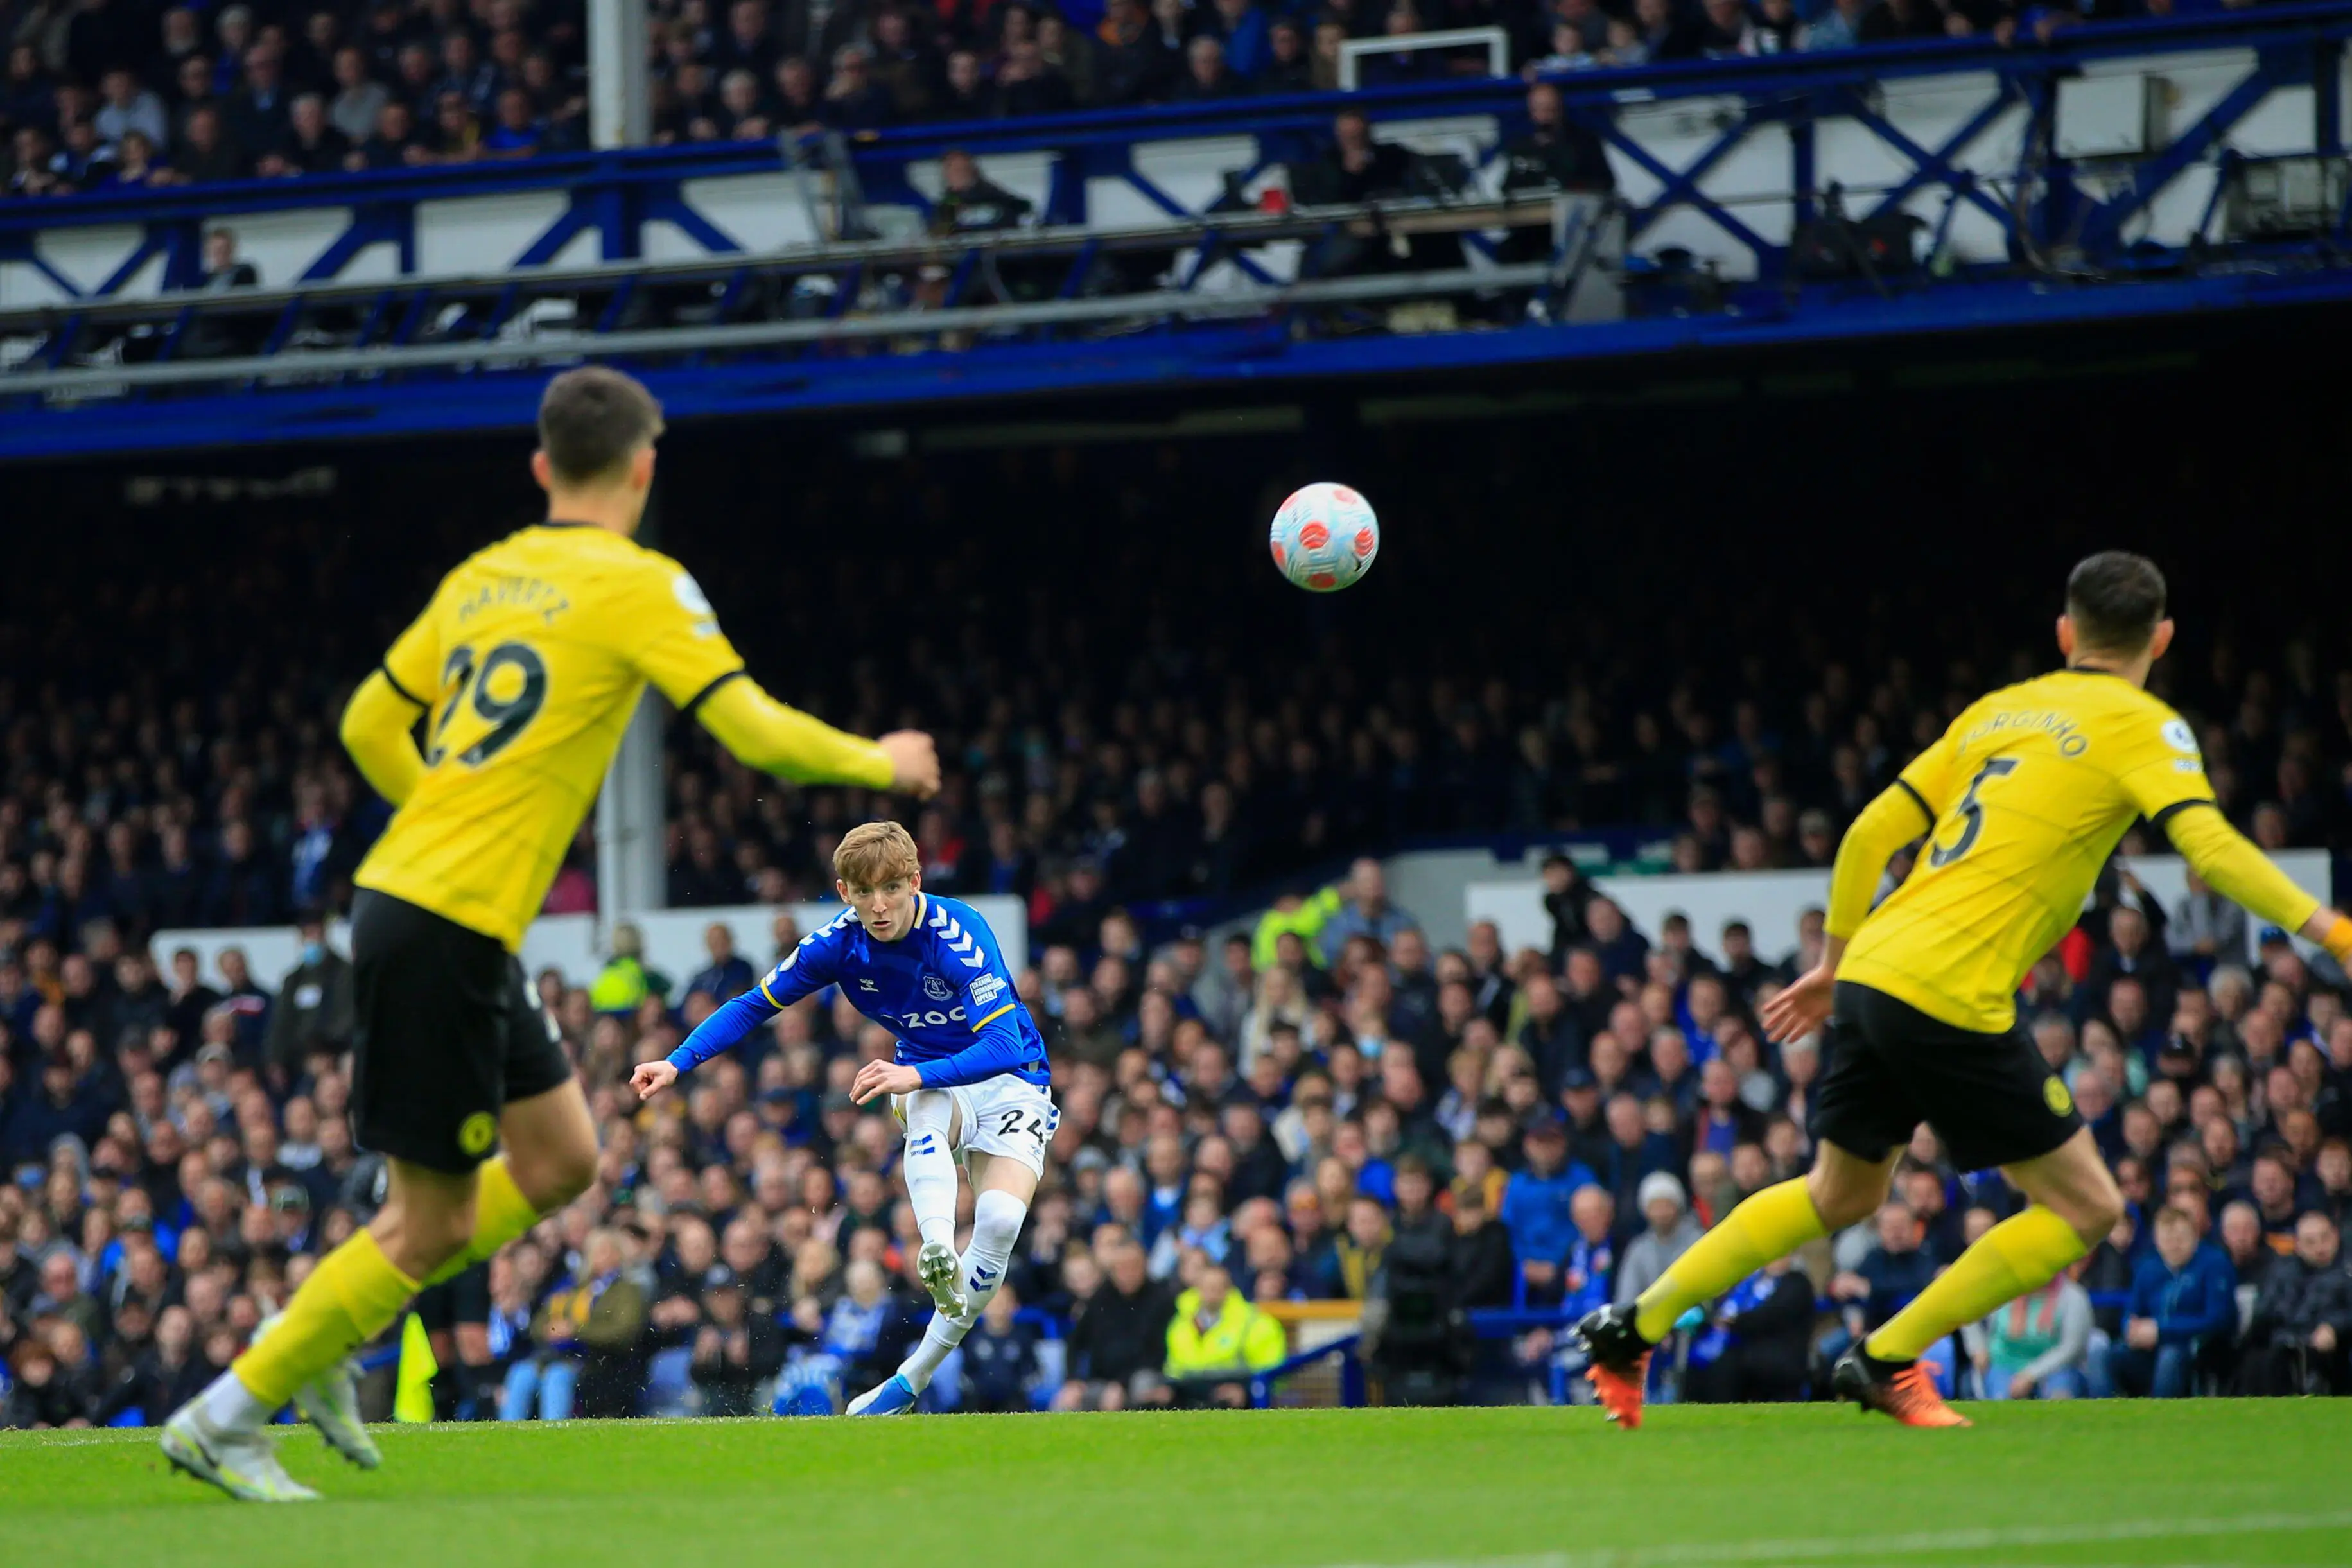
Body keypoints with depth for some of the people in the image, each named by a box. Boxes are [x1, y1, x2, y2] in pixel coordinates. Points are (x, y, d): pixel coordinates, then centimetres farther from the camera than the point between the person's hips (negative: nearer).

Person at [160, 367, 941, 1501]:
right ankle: (225, 1420, 4)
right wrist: (881, 763, 3)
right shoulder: (637, 586, -9)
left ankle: (328, 1343, 18)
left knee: (559, 1162, 16)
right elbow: (756, 732, -13)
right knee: (434, 1221, 0)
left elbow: (370, 724, 19)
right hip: (448, 930, -8)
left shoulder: (481, 578, 13)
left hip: (405, 891, 8)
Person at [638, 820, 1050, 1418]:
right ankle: (937, 1253, -61)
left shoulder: (957, 935, -26)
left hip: (1011, 1081, -3)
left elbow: (1004, 1045, -33)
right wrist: (678, 1062, -16)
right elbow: (754, 1005, -3)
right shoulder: (841, 942, -12)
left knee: (1000, 1220, -25)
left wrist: (917, 1075, -47)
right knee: (928, 1113, -36)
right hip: (928, 1078, 3)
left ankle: (916, 1375, -16)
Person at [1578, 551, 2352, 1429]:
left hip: (1871, 975, 8)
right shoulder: (2141, 728, -2)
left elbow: (1871, 833, 18)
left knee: (1839, 1194, 27)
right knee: (2086, 1208, 4)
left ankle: (1634, 1330, 28)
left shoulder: (1998, 711, 18)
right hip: (1953, 1000, -8)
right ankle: (1886, 1359, 4)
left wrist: (1836, 961, 28)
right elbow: (2211, 848, -18)